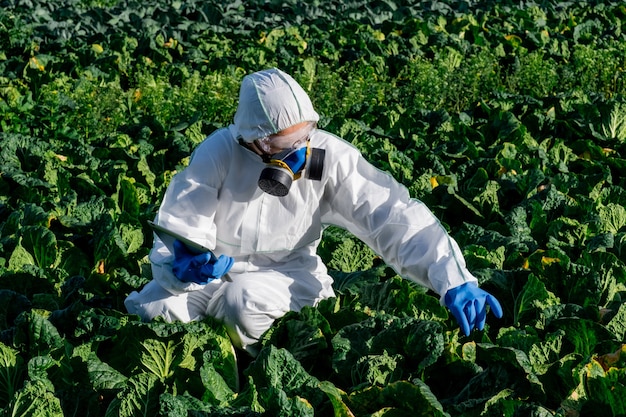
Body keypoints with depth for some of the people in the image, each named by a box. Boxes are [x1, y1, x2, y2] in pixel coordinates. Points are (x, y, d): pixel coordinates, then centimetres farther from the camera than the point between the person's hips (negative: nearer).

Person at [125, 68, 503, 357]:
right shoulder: (220, 152, -19)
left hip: (286, 272, -1)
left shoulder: (328, 156, -18)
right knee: (148, 312, -24)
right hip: (215, 270, 1)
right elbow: (178, 232, -17)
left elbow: (393, 215, -22)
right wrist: (183, 266, -43)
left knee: (242, 301, -34)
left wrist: (453, 279, -35)